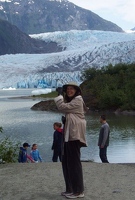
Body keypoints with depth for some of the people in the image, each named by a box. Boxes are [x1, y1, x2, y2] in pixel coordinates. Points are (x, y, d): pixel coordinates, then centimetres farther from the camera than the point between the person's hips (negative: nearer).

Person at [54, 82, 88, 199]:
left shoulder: (77, 100, -8)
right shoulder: (71, 101, 24)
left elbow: (63, 107, -13)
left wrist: (59, 97, 0)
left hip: (74, 134, -11)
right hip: (68, 134, 11)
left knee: (74, 162, -7)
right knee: (66, 162, 12)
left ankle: (78, 191, 1)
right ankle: (71, 189, 22)